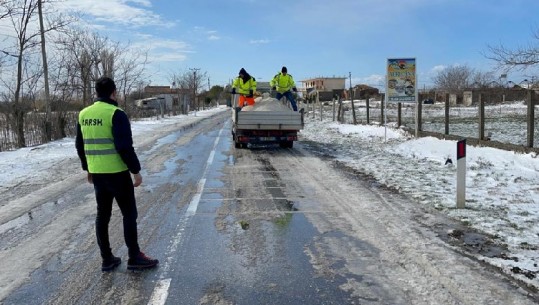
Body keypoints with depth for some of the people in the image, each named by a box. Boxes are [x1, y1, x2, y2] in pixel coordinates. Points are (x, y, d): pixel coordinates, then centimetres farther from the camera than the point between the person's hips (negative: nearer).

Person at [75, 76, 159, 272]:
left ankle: (107, 259, 19)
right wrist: (136, 170, -12)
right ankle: (134, 258, 7)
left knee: (102, 215, 13)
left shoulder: (83, 114, 8)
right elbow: (125, 146, -20)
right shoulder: (116, 114, -15)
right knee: (129, 214, 3)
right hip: (117, 173, -7)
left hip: (97, 174, 7)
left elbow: (79, 146, 15)